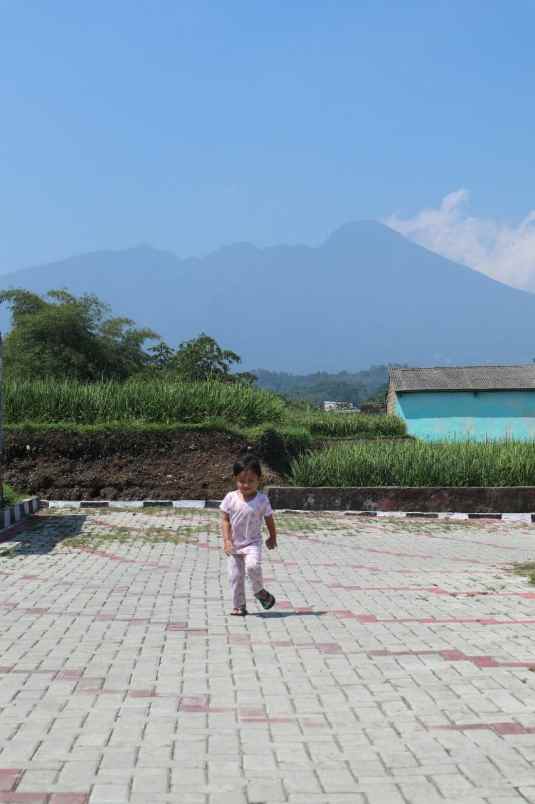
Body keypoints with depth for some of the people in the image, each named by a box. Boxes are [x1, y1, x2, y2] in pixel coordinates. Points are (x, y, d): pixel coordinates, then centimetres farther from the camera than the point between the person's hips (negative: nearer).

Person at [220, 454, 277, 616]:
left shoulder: (262, 500, -9)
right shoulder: (231, 498, -7)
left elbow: (269, 520, 5)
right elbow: (225, 520, -3)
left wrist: (272, 538, 17)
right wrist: (226, 540, -12)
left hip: (252, 543, -2)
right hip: (234, 545, 2)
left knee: (253, 566, -27)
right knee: (235, 576, 4)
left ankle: (260, 592, -1)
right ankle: (239, 606, 17)